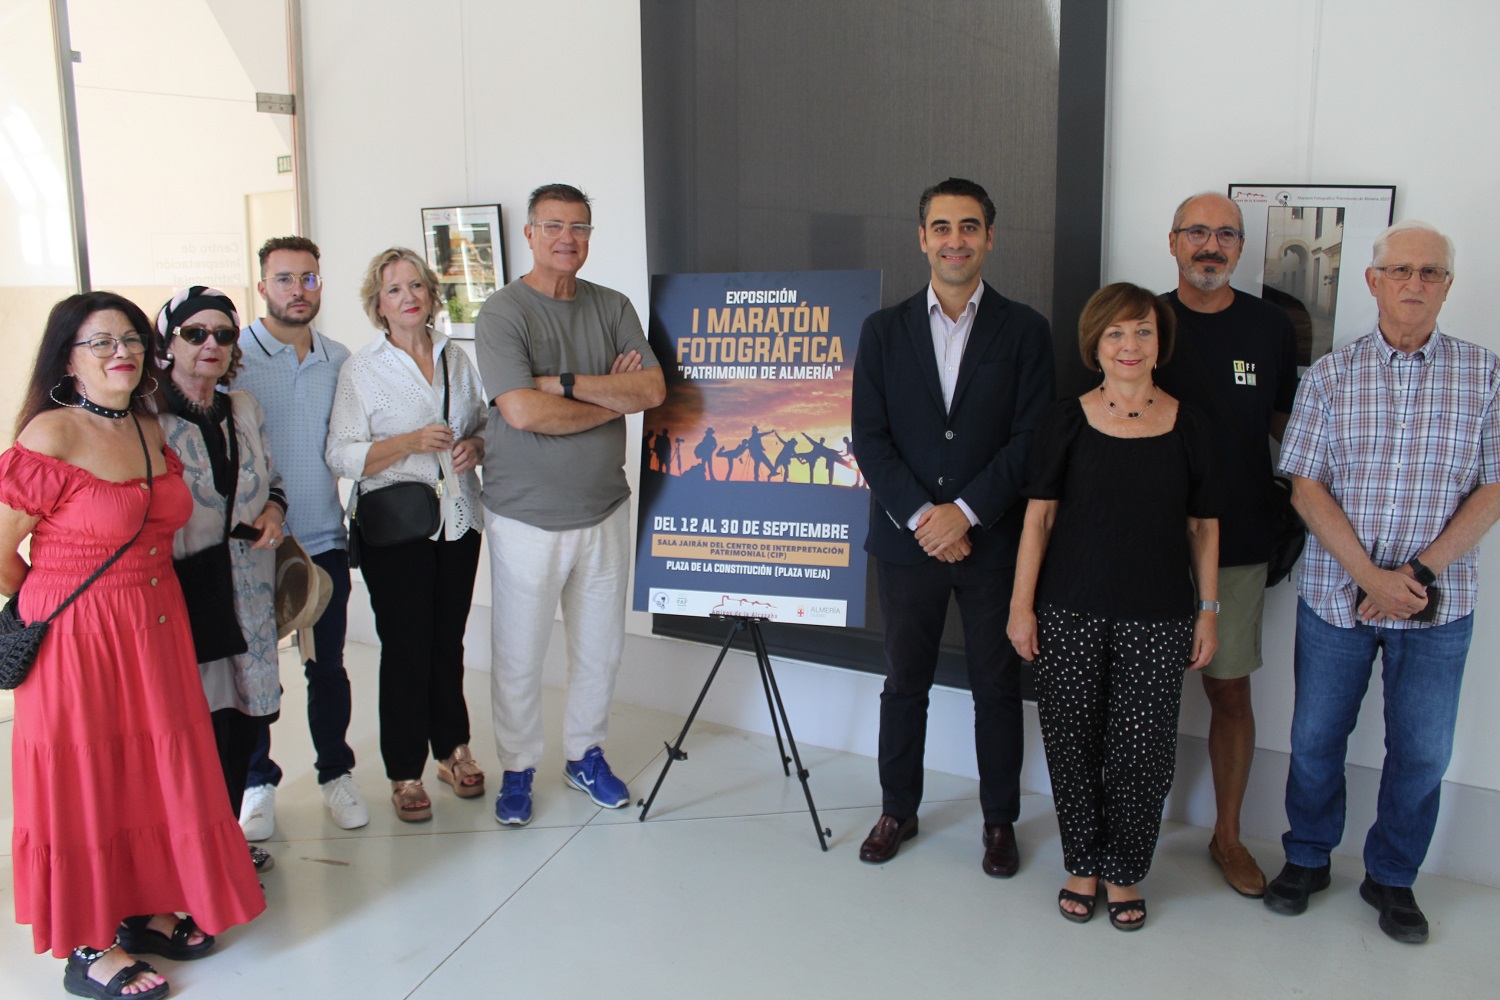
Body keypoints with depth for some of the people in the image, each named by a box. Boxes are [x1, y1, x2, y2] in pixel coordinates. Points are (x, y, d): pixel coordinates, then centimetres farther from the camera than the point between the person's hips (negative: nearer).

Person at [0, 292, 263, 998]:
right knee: (86, 780, 5)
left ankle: (147, 909, 34)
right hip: (76, 639, -7)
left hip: (157, 629, 7)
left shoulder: (150, 428, 7)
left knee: (156, 767, 15)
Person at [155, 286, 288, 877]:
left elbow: (269, 480, 22)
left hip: (247, 592, 6)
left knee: (245, 718, 12)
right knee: (205, 728, -2)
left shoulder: (244, 407, 10)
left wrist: (273, 510, 1)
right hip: (180, 597, -6)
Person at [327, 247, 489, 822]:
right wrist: (410, 443, -20)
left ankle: (453, 750, 27)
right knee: (405, 646, 0)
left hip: (458, 519, 4)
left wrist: (476, 445, -2)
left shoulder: (456, 359, 11)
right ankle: (405, 773, 13)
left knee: (449, 639, 11)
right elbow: (342, 456, -7)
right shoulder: (362, 370, -1)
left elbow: (486, 425, 20)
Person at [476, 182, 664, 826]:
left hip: (604, 511, 4)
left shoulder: (613, 308, 7)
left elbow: (652, 391, -7)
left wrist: (566, 382, -16)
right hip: (525, 517, -4)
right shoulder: (503, 313, -7)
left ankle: (585, 755, 33)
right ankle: (517, 769, 25)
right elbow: (523, 411, -21)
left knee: (600, 648, 13)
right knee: (518, 655, 5)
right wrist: (611, 398, -10)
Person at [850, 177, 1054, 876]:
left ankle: (1000, 820, 28)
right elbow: (869, 437, -2)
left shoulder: (1024, 330, 0)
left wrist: (964, 512, -15)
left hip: (994, 543, -1)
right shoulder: (884, 331, 4)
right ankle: (898, 810, 31)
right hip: (907, 541, 1)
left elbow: (1030, 439, -6)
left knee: (996, 687, 10)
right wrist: (922, 516, -12)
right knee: (905, 682, 13)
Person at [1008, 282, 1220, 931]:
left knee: (1143, 748, 4)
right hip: (1070, 614, 0)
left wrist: (1208, 610, 6)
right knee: (1073, 742, 7)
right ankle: (1082, 864, 25)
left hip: (1158, 619, 1)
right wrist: (1021, 604, -2)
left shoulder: (1188, 426, 3)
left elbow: (1203, 525, 8)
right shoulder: (1066, 420, 0)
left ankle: (1123, 872, 23)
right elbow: (1039, 515, 1)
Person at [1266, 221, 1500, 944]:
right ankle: (1307, 859, 31)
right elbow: (1307, 488, -5)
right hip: (1335, 595, 0)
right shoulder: (1330, 376, 0)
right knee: (1316, 737, 10)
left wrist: (1421, 572, -14)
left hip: (1438, 605, 1)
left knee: (1423, 751, 10)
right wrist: (1371, 577, -15)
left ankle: (1392, 878, 31)